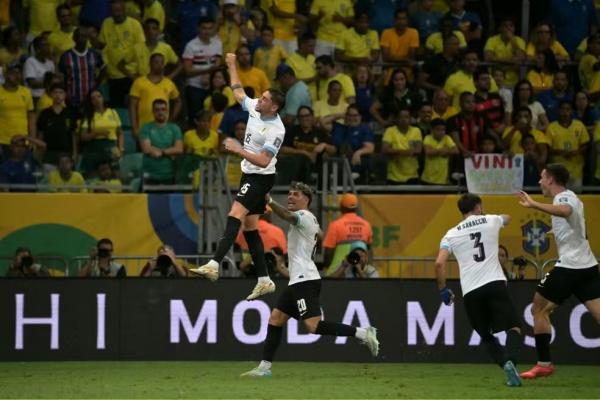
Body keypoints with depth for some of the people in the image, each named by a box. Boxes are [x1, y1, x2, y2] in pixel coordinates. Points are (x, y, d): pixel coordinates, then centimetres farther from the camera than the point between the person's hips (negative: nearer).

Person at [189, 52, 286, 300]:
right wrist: (232, 66, 28)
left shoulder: (276, 130, -21)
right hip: (249, 175, 9)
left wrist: (238, 150, -27)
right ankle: (264, 281, 12)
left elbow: (263, 161, -25)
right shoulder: (254, 108, 3)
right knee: (249, 227, 8)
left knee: (236, 215, -25)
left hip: (261, 177, -9)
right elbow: (238, 92, 23)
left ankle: (214, 265, -38)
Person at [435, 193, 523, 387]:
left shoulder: (451, 234, 12)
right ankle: (510, 361, -31)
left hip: (470, 292, 1)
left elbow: (440, 263, 0)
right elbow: (507, 218, 40)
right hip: (495, 283, -1)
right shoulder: (491, 221, 15)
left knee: (486, 335, 18)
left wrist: (442, 290, 12)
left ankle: (506, 365, -4)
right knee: (514, 328, -2)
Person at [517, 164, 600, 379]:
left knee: (539, 310, 8)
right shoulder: (571, 198, 19)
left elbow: (565, 211, -35)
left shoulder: (564, 197, -9)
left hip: (569, 266, -8)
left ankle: (544, 363, 7)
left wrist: (533, 205, -43)